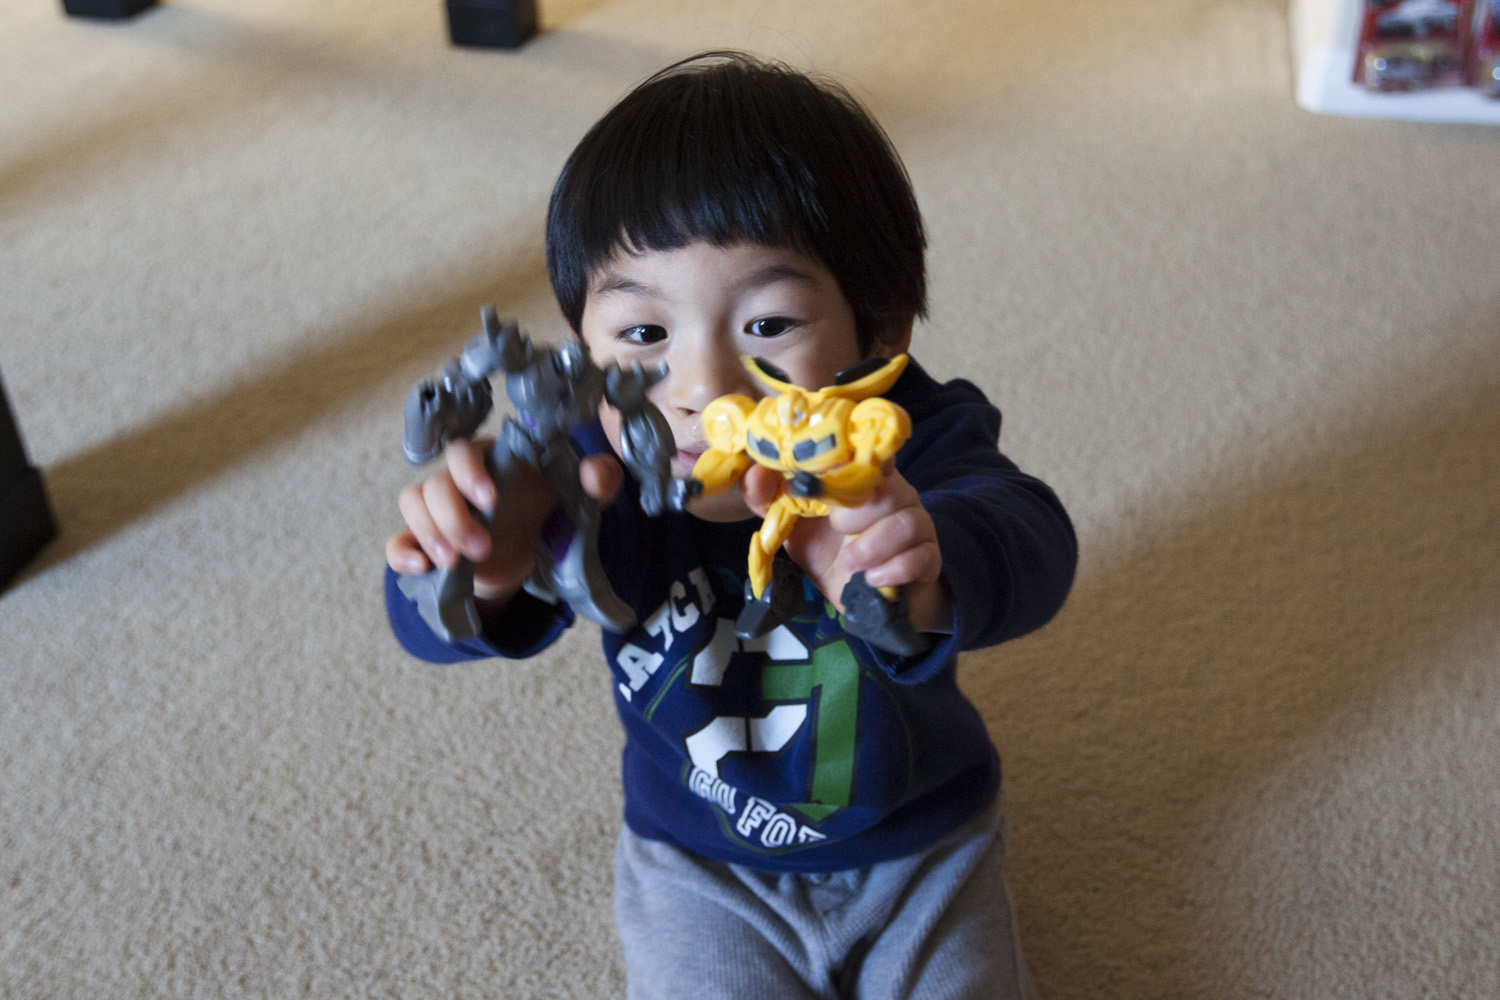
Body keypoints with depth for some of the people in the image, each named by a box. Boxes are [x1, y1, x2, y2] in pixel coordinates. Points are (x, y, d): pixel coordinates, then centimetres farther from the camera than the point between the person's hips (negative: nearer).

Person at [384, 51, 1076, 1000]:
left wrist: (928, 582, -74)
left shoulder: (910, 444, -28)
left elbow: (1027, 545, -48)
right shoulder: (598, 469, -25)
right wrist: (482, 571, -60)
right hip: (700, 867, 1)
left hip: (924, 844, 0)